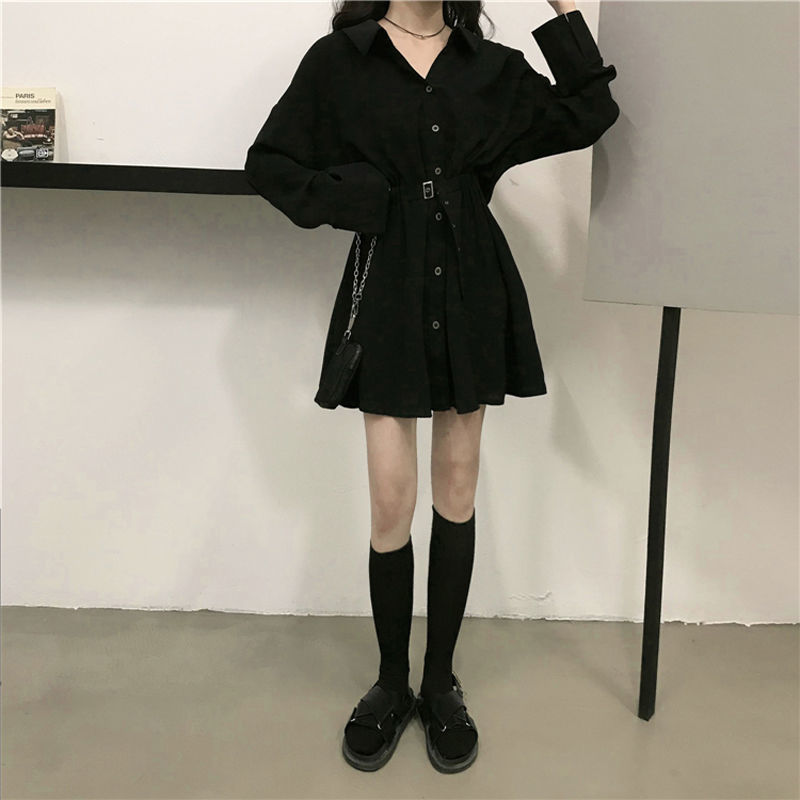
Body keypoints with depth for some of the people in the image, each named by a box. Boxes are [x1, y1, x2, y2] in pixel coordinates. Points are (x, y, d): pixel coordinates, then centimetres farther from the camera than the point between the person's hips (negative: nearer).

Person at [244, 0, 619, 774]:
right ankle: (391, 683, 21)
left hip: (472, 288, 3)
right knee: (391, 504, -2)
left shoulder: (494, 67, 10)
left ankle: (441, 682, 23)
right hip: (388, 289, -2)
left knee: (457, 491, 8)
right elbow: (269, 161, 5)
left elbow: (586, 117, 3)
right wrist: (351, 201, -8)